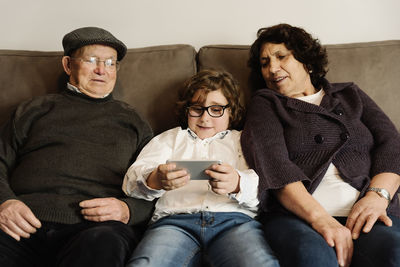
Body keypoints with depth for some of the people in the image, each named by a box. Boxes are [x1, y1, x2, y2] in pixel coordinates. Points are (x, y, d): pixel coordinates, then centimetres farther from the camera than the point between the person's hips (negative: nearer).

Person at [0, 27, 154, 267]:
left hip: (94, 227, 0)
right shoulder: (37, 109, 27)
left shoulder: (132, 122, 25)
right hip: (26, 223, 1)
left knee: (103, 244, -38)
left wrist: (127, 210, -6)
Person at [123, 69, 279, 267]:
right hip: (175, 219, 0)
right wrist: (155, 181, -14)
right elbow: (132, 180, 12)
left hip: (234, 220, 0)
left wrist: (238, 185, -19)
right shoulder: (169, 138, 30)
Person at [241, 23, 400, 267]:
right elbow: (270, 159, -3)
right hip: (297, 214, -2)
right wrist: (319, 218, -19)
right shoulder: (266, 103, 16)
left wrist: (378, 195, -10)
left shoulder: (350, 95, 26)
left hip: (366, 211, 2)